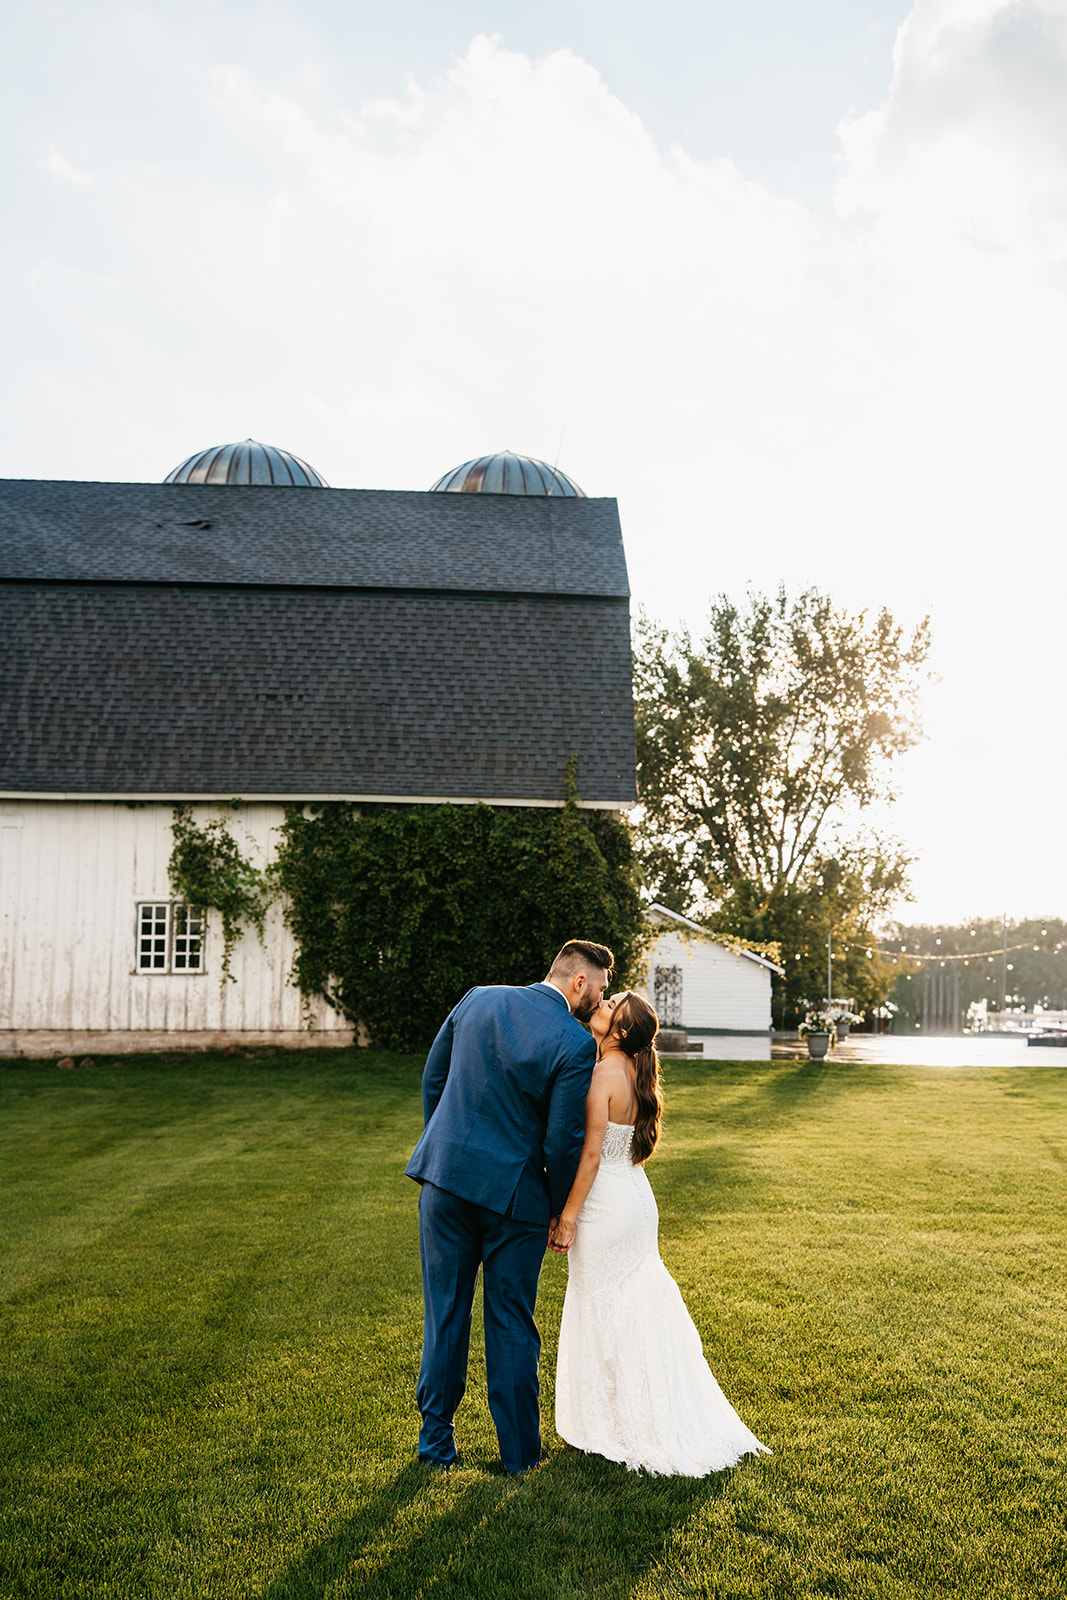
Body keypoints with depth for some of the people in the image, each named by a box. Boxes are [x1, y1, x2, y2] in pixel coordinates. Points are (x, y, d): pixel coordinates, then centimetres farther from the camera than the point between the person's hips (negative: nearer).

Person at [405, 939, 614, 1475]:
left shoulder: (477, 1001, 1)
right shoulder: (575, 1044, -14)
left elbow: (433, 1078, 9)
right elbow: (562, 1142, -13)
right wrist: (561, 1210, 3)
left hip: (445, 1175, 4)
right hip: (515, 1194, -4)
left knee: (445, 1314, 16)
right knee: (511, 1324, 11)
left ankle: (436, 1439, 27)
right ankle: (518, 1450, 22)